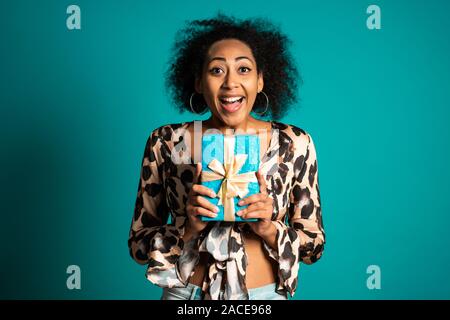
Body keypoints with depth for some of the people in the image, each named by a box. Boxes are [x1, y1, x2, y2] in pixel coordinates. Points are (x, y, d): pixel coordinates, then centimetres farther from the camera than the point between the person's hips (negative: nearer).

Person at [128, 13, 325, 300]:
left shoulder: (294, 144, -10)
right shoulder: (166, 142, -10)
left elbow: (314, 245, -3)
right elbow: (139, 244, -5)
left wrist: (269, 228, -21)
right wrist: (190, 228, -22)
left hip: (266, 294, 1)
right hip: (186, 292, 0)